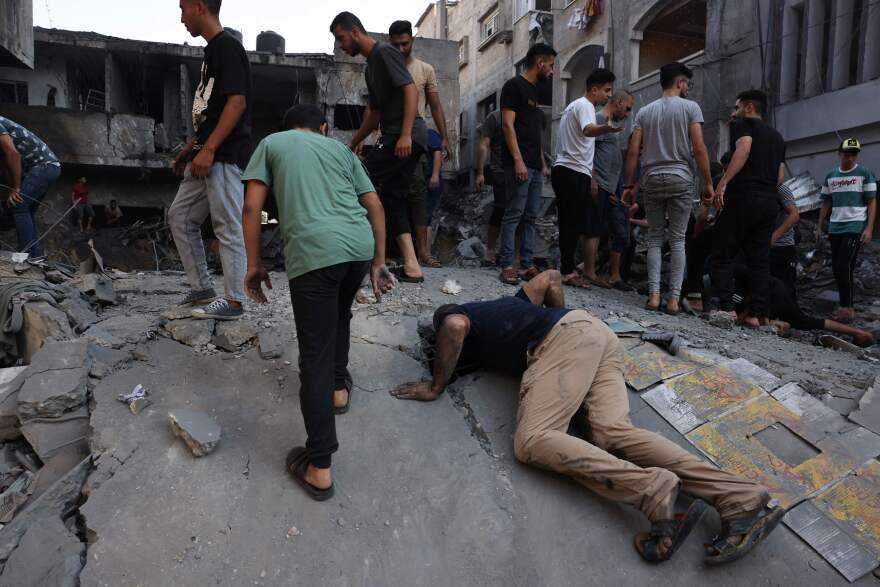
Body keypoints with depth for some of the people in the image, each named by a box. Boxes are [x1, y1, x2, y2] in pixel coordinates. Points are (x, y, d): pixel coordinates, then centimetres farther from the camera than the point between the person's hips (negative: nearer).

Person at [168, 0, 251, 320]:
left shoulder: (227, 46, -8)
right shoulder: (212, 50, 21)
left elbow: (237, 102, -18)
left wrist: (208, 149, -22)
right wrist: (191, 148, 23)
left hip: (224, 156, -10)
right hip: (207, 156, 10)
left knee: (228, 227, -5)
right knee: (180, 217, 13)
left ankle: (233, 300, 3)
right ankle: (202, 288, 20)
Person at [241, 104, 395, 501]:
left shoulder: (271, 143, 21)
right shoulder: (340, 148, 28)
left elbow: (252, 207, 9)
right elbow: (375, 207, 19)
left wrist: (254, 265, 15)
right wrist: (378, 262, 22)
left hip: (313, 251, -3)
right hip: (359, 245, 4)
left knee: (315, 356, 0)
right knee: (339, 315, 32)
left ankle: (319, 468, 4)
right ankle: (339, 387, 45)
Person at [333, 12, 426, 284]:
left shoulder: (385, 52, -3)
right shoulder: (370, 67, 25)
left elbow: (411, 90, -14)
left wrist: (405, 135, -24)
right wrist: (353, 144, 29)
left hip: (406, 137, -10)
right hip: (396, 137, 10)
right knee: (392, 199, 6)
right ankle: (411, 266, 2)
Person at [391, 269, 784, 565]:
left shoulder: (452, 315, 18)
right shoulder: (501, 305, 38)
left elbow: (455, 326, -8)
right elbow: (549, 278, 38)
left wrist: (437, 386, 1)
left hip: (564, 341, -8)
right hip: (594, 328, 8)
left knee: (532, 441, -17)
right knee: (614, 434, -11)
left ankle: (652, 492, -34)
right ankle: (742, 500, -26)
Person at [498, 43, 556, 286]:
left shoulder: (535, 91, 24)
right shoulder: (514, 86, -2)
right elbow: (508, 124, -12)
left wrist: (543, 164, 19)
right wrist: (518, 160, -20)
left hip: (536, 167, 9)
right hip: (519, 164, -9)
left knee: (530, 217, 6)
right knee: (514, 215, -10)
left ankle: (528, 265, 10)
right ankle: (507, 266, -7)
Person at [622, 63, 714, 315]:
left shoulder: (645, 111, 11)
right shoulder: (690, 107, 2)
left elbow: (633, 151, 5)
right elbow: (699, 148, -5)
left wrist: (629, 185, 8)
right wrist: (708, 182, 0)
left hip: (651, 179, 3)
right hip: (680, 179, -2)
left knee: (655, 238, 7)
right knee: (677, 240, 1)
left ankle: (653, 295, -2)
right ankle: (673, 298, -2)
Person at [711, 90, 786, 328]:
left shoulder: (743, 125, 5)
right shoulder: (777, 136, 26)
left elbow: (743, 149, -17)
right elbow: (781, 177, 21)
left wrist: (723, 182, -25)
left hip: (743, 197, -7)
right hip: (770, 203, 7)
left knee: (723, 255, -3)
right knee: (760, 260, 5)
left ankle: (726, 308, -12)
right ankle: (756, 314, 2)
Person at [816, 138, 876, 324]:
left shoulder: (865, 173, 1)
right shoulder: (831, 176, 13)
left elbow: (872, 202, -1)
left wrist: (869, 228, -11)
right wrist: (819, 227, 13)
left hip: (855, 227, -5)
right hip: (835, 228, 5)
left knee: (845, 266, -14)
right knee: (836, 268, 5)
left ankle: (847, 308, -8)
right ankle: (847, 305, 15)